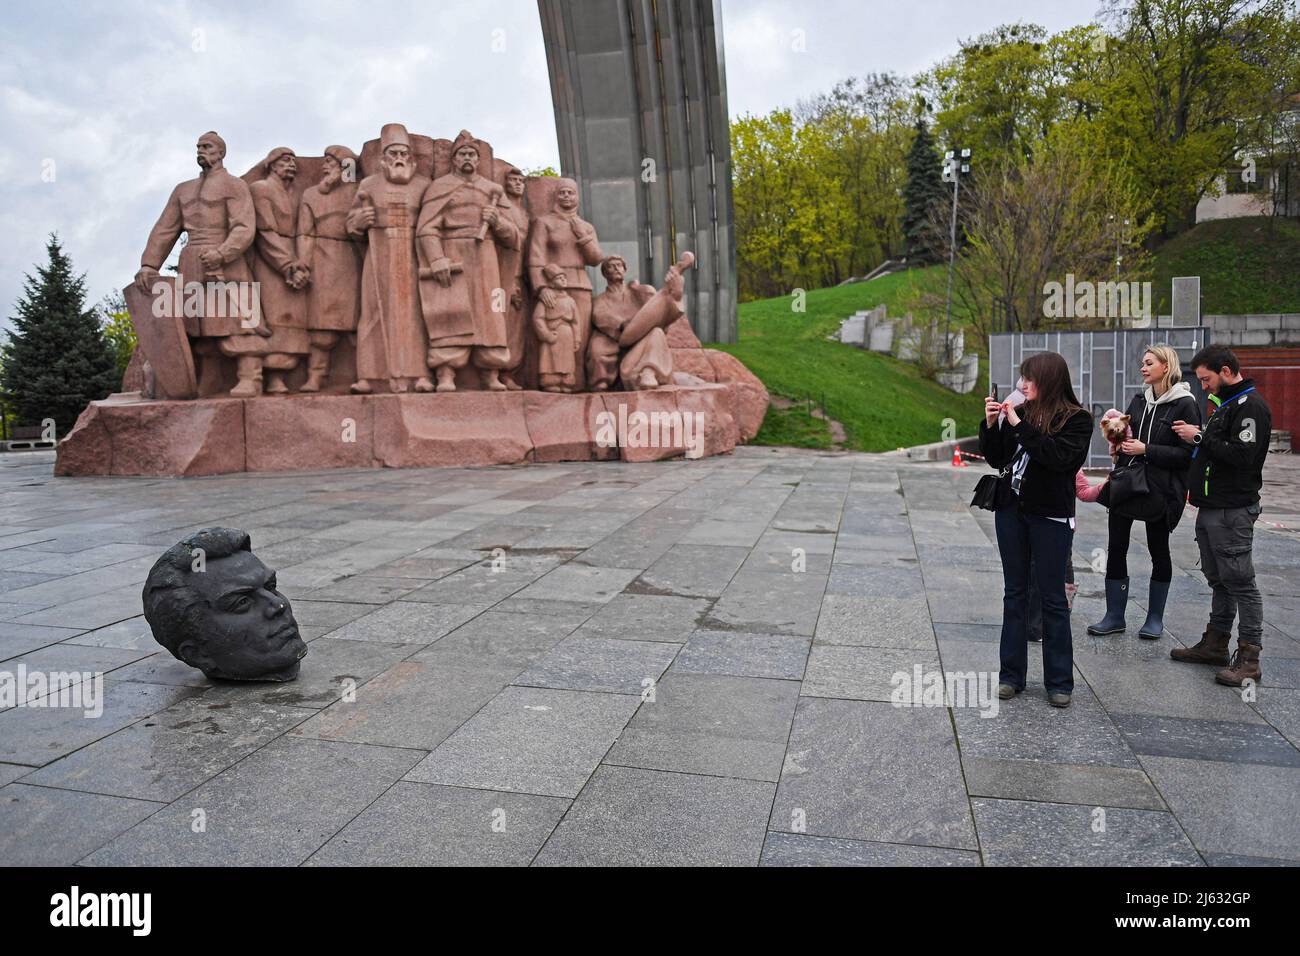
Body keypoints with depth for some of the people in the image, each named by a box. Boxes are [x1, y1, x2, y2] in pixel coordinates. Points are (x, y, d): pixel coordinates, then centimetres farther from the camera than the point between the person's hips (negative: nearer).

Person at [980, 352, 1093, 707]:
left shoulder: (1076, 419, -7)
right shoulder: (1020, 412, 5)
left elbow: (1060, 456, -23)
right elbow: (995, 458, 8)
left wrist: (1020, 425, -20)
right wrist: (991, 424, -5)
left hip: (1051, 517, -5)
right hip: (1011, 510, 5)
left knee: (1053, 598, 4)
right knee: (1014, 594, 11)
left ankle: (1059, 681, 15)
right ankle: (1012, 674, 20)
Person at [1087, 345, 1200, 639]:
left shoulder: (1184, 405, -7)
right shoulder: (1139, 400, 12)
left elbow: (1187, 454, -13)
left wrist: (1146, 450, -17)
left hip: (1159, 489, -6)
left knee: (1158, 551, 8)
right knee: (1115, 548, 3)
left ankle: (1155, 618, 22)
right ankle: (1114, 617, 12)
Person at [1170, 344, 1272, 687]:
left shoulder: (1250, 405, -13)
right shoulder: (1226, 404, 18)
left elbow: (1241, 455, -24)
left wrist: (1201, 437, -17)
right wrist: (1197, 437, 5)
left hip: (1233, 512, -10)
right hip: (1211, 508, 10)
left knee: (1240, 582, -5)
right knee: (1219, 580, 15)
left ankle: (1249, 659, 0)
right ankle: (1215, 645, 24)